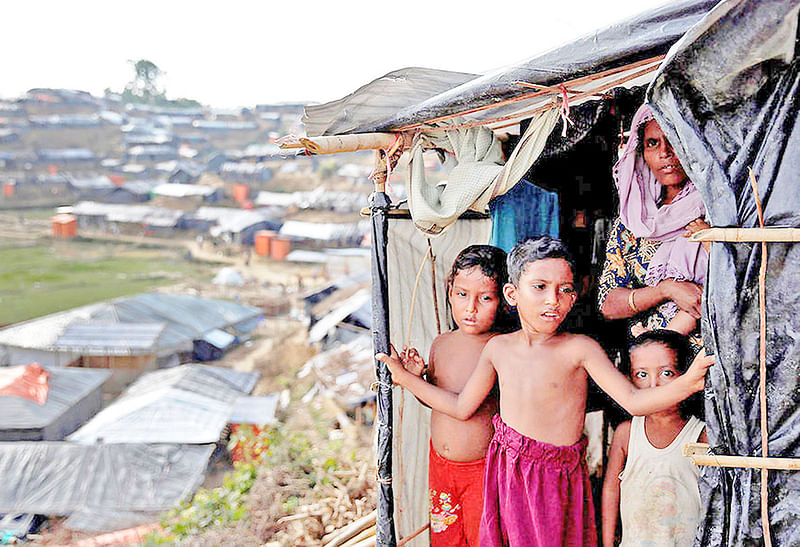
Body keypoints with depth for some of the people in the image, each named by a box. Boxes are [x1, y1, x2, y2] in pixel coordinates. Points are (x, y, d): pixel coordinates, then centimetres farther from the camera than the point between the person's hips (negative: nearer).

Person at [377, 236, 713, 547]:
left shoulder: (579, 349, -10)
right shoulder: (498, 348, 2)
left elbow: (634, 402, -15)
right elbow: (462, 407, 12)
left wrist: (686, 384, -32)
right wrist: (405, 377, 12)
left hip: (558, 481, -3)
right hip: (506, 477, 4)